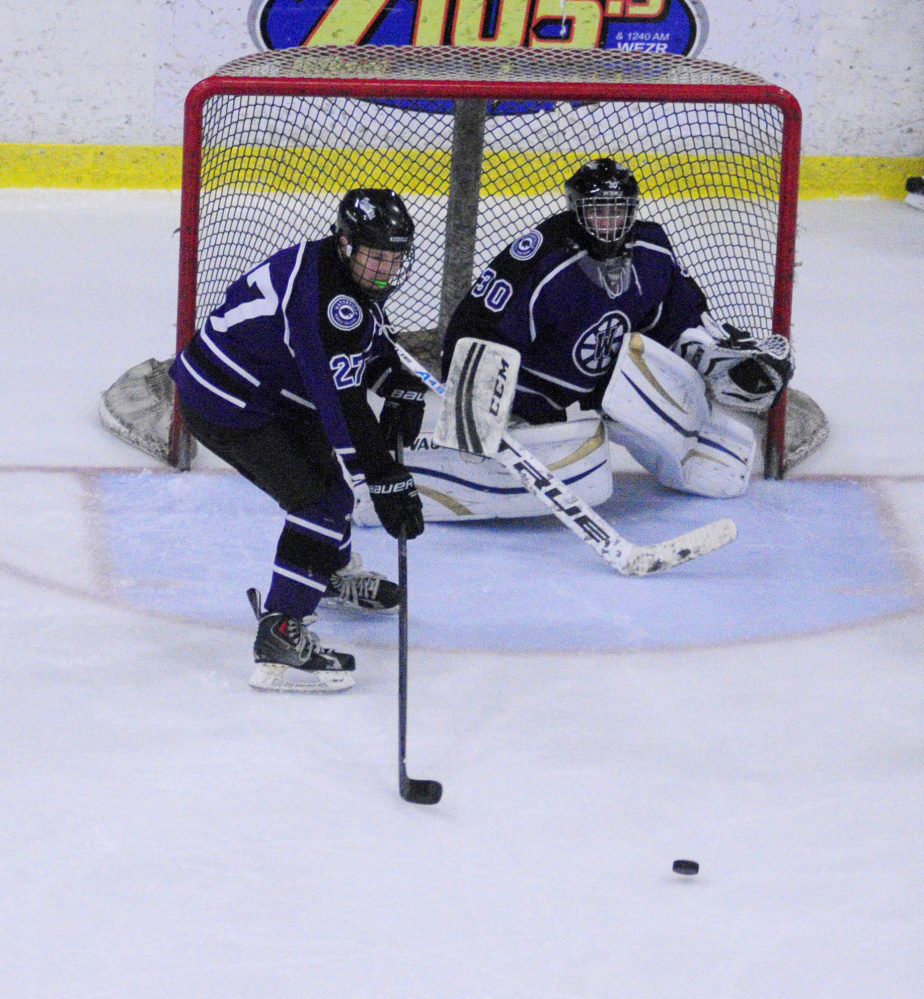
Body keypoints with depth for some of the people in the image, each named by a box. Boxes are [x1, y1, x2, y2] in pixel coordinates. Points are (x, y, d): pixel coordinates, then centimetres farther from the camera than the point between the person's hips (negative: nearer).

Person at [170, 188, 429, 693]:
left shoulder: (352, 275, 3)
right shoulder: (323, 292, -29)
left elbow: (368, 344, 23)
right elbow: (342, 401, -33)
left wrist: (402, 386, 4)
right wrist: (386, 480, -33)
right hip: (225, 408, -11)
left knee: (325, 468, 28)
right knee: (319, 501, -17)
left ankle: (332, 573, 54)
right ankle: (279, 637, -21)